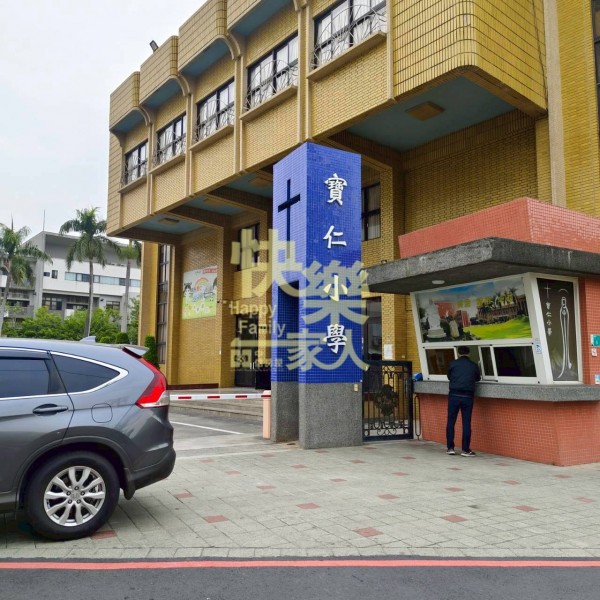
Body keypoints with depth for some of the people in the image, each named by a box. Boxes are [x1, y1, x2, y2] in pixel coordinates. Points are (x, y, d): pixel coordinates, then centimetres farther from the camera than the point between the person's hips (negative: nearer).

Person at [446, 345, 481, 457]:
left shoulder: (453, 363, 4)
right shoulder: (473, 365, 7)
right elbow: (478, 378, 23)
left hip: (454, 395, 0)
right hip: (467, 396, 1)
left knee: (451, 421, 8)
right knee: (466, 423, 4)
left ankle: (450, 448, 10)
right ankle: (465, 450, 5)